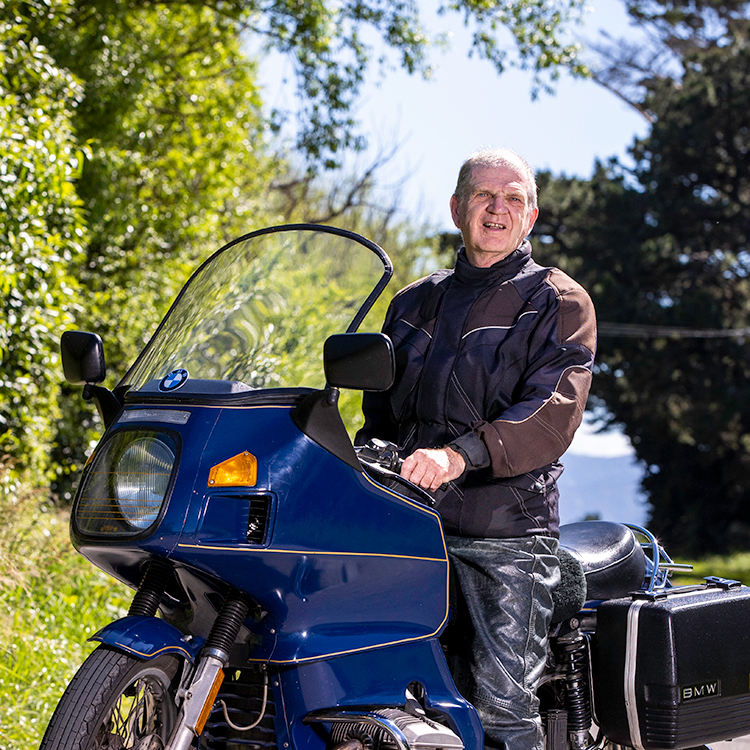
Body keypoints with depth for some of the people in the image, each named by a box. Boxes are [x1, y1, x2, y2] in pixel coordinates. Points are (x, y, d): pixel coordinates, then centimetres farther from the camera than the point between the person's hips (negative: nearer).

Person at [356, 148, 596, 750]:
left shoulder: (560, 303, 5)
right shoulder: (413, 302, 22)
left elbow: (553, 411, -11)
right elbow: (380, 406, 29)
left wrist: (461, 455, -25)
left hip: (506, 527, -4)